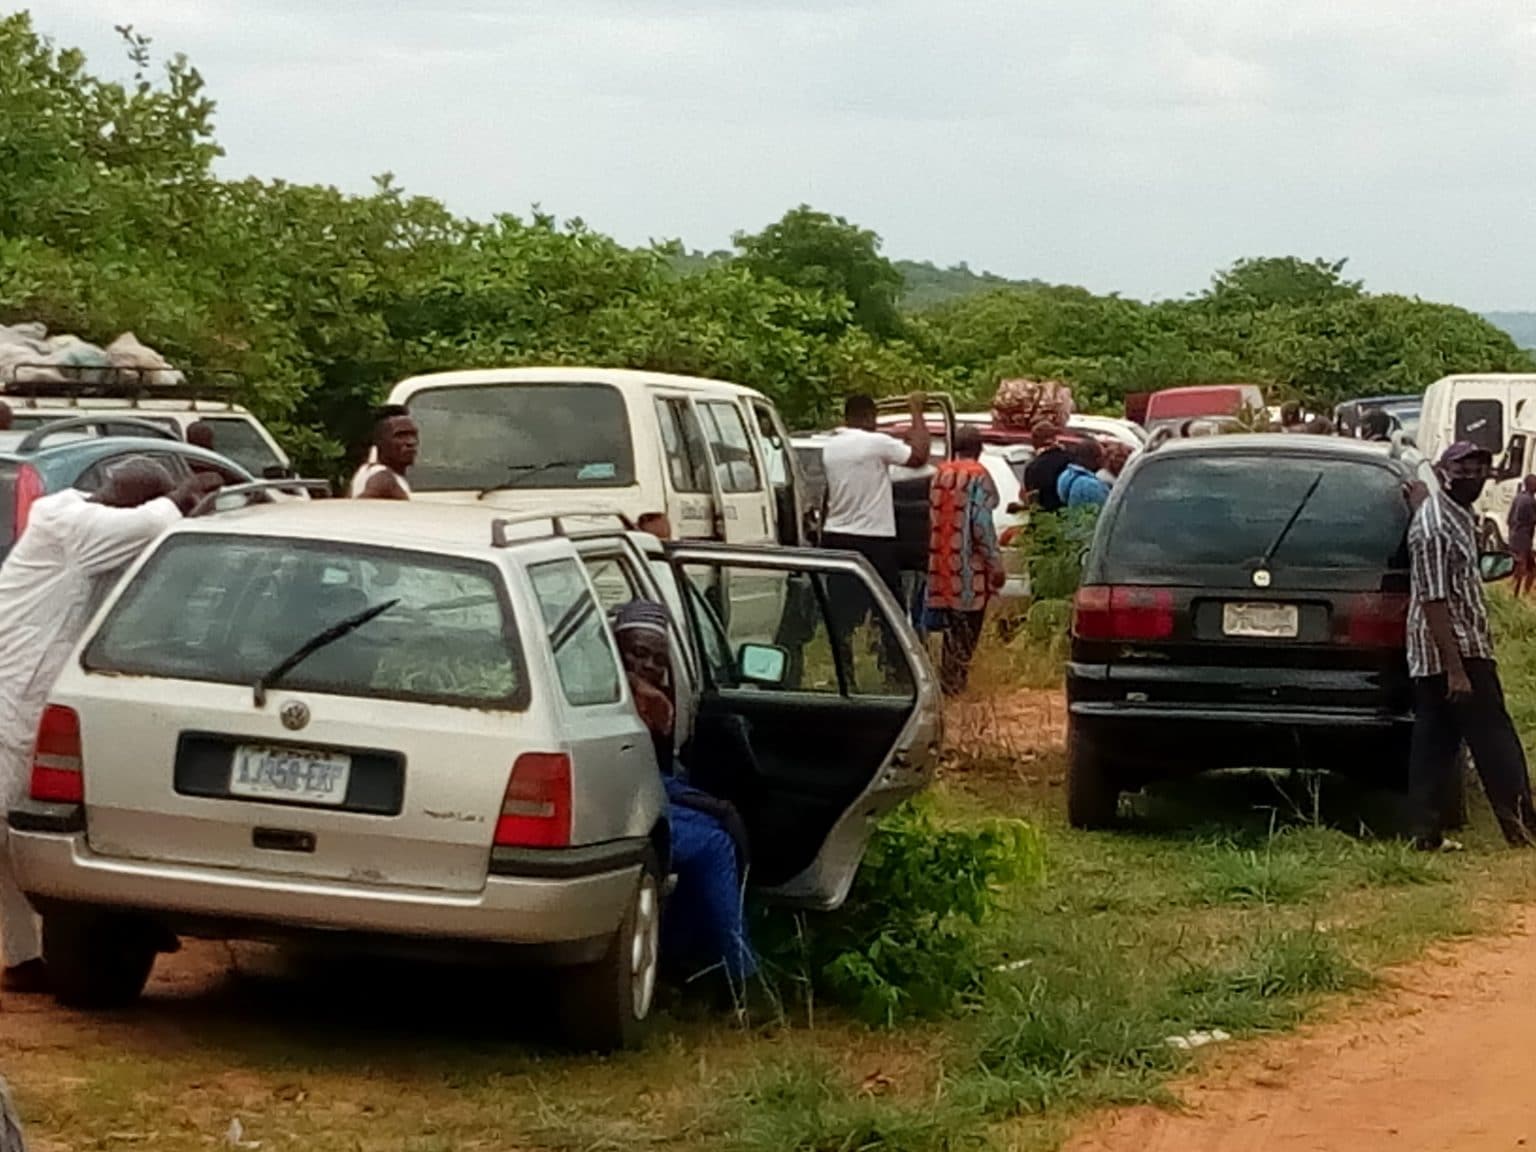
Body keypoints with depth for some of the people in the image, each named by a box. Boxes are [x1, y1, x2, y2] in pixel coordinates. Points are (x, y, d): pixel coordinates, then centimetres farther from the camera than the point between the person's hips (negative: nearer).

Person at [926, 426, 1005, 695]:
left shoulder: (941, 475, 8)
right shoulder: (977, 476, -11)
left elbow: (935, 520, 12)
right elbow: (981, 524, -17)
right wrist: (995, 564, -13)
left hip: (943, 564, 6)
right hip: (970, 568, -6)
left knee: (953, 628, 16)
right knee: (967, 630, 1)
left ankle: (948, 683, 18)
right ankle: (954, 684, -1)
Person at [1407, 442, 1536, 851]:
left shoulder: (1458, 514, 11)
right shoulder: (1433, 527, -20)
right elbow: (1433, 602, -23)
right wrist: (1456, 669, -25)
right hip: (1453, 653, -10)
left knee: (1434, 744, 8)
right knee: (1495, 743, -4)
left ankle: (1427, 833, 9)